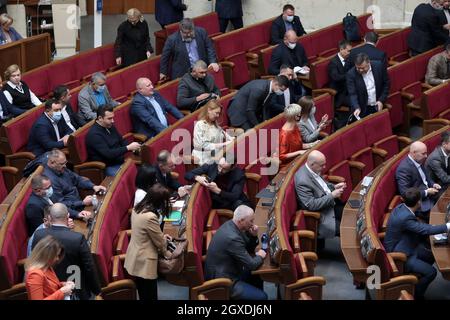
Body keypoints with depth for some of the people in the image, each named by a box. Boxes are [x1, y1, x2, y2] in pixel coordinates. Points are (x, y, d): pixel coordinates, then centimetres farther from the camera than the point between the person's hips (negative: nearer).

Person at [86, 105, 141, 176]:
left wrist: (132, 147, -3)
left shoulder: (110, 126, 8)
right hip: (107, 167, -9)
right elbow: (108, 154, -23)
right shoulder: (94, 134, -18)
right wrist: (128, 148, -22)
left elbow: (122, 141, 18)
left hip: (120, 161, 9)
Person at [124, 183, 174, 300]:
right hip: (144, 263, -9)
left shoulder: (138, 208, 0)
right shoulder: (150, 217, -28)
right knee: (149, 296, 3)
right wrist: (167, 254, 3)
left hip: (135, 258, 10)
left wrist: (162, 236, 11)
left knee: (144, 295, 21)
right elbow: (159, 242, -15)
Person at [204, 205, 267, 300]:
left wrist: (253, 236, -5)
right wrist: (260, 256, -2)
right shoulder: (232, 238, -29)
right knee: (262, 297, -9)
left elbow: (249, 249, 14)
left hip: (223, 271, 10)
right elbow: (251, 264, -22)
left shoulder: (230, 225, 0)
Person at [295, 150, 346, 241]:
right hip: (322, 216, -9)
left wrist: (334, 187, 0)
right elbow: (311, 205, -27)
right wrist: (332, 195, -23)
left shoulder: (314, 170, -2)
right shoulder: (303, 181, -29)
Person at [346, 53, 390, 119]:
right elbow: (352, 94, -19)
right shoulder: (351, 74, -15)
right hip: (362, 109, -2)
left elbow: (386, 84, 2)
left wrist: (382, 100, -7)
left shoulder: (379, 66, -10)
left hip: (378, 107, 2)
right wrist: (356, 108, -35)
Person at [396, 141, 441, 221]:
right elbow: (405, 193, -24)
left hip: (428, 195, 9)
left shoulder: (419, 161, 4)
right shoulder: (403, 168, -22)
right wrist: (426, 192, -20)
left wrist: (433, 184, 0)